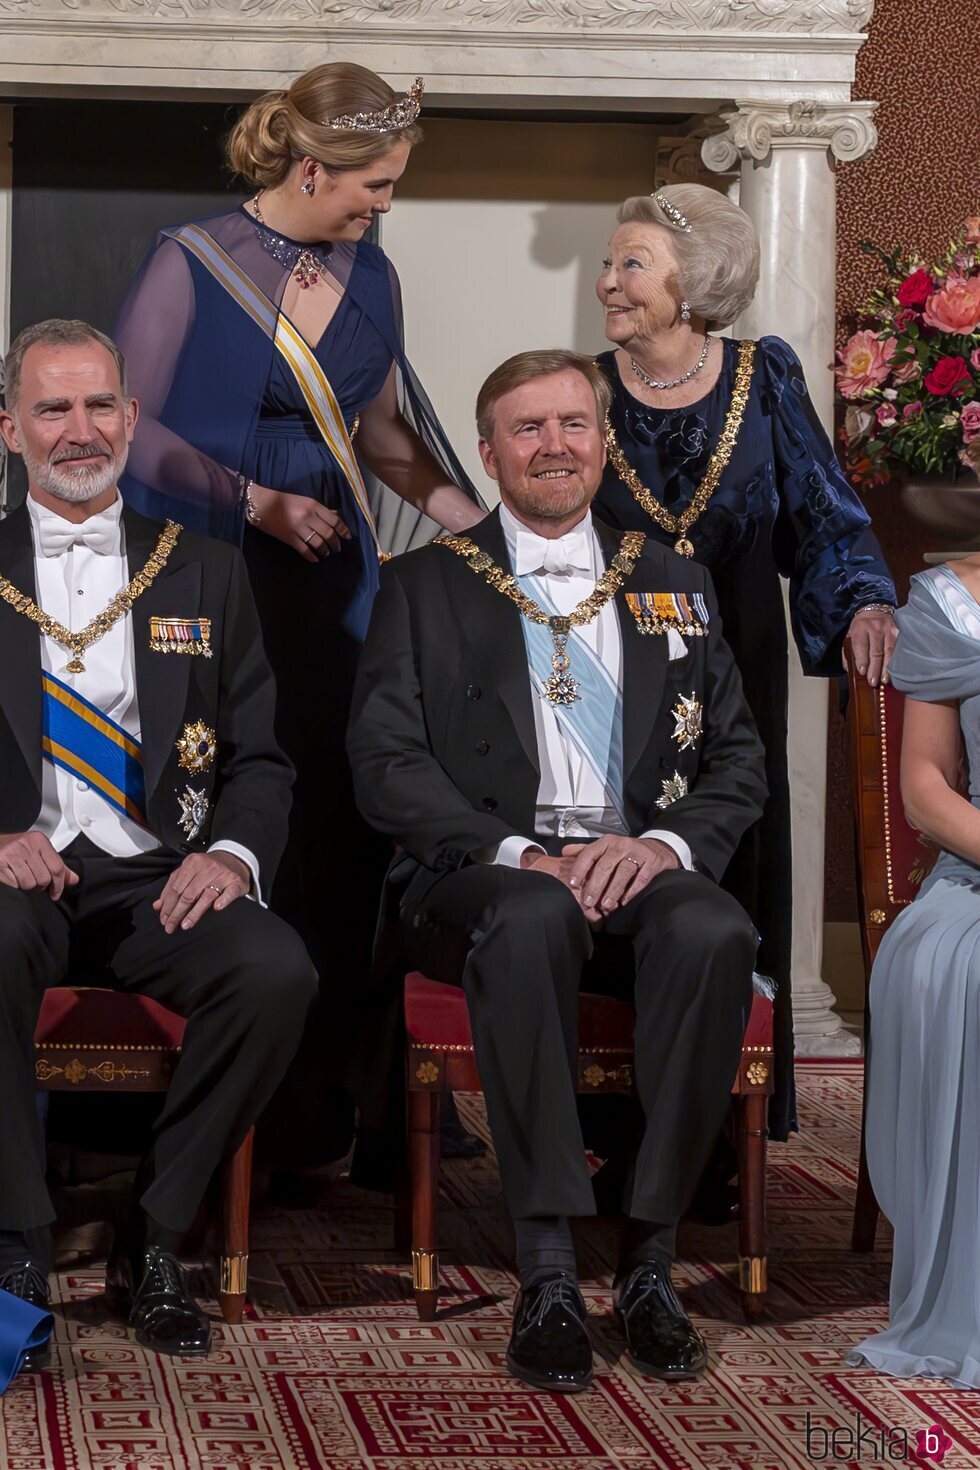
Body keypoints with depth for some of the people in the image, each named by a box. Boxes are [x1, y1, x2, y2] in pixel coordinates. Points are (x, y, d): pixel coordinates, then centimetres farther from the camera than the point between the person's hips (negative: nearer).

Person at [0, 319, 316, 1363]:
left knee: (278, 970, -29)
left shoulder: (204, 575, 16)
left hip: (158, 882, 2)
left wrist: (234, 852, -9)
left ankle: (153, 1245, -13)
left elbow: (259, 758, 12)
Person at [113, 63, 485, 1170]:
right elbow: (132, 426, -8)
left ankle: (318, 1090, 10)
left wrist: (473, 520, 7)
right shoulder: (194, 262, -6)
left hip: (335, 578, 5)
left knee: (343, 826, 0)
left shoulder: (367, 274, 10)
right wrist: (254, 502, -12)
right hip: (219, 579, -5)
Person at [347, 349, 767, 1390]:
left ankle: (649, 1257, -26)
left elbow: (739, 758, 14)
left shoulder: (673, 588, 20)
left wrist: (665, 840, -9)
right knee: (530, 919, -38)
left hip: (639, 866, 2)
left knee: (713, 932, -33)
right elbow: (386, 764, 0)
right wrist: (518, 853, -15)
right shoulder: (426, 585, 12)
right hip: (484, 874, -2)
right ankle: (547, 1272, -35)